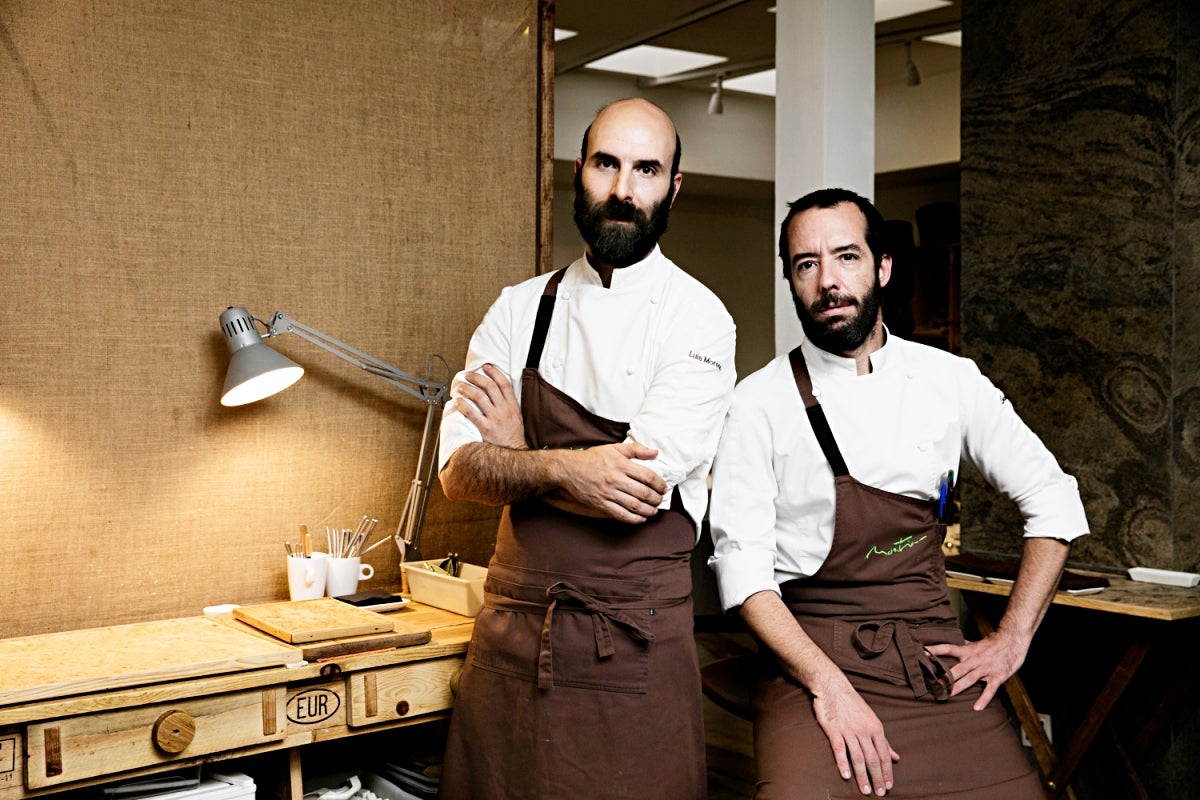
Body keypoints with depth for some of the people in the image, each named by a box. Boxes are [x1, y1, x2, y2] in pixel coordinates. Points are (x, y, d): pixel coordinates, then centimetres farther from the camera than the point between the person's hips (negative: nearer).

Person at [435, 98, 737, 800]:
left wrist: (514, 453, -5)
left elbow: (633, 495, -17)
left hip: (631, 649, -4)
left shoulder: (698, 319, -8)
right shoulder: (521, 308, 6)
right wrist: (560, 468, -19)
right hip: (509, 634, 4)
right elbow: (458, 473, -2)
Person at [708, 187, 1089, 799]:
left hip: (935, 655, 3)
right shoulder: (762, 401, -3)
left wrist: (1012, 638, 4)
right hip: (809, 655, -3)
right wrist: (828, 683, -18)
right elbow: (741, 564, -8)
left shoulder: (950, 382, 5)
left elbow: (1054, 501, 12)